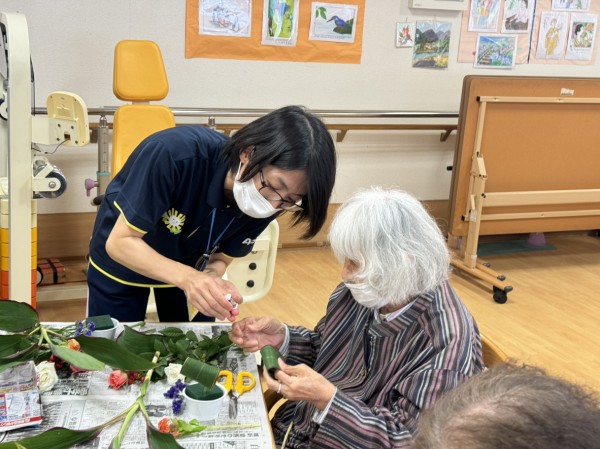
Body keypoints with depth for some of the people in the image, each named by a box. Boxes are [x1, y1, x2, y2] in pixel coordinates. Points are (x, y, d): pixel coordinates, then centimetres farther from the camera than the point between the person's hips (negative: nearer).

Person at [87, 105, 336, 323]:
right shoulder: (176, 153, -39)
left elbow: (218, 260, -12)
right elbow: (120, 242, -32)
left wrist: (210, 280, -36)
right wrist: (187, 278, -48)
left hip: (189, 264, 3)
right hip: (124, 259, -3)